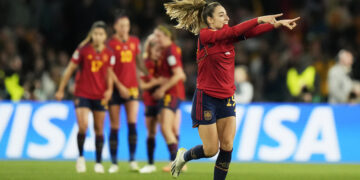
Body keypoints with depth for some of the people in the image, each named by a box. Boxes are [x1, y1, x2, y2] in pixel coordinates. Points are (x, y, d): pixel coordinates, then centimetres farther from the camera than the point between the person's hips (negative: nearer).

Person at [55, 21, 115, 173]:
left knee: (99, 129, 7)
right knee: (83, 126, -16)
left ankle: (98, 162, 18)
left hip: (100, 96, 3)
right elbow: (70, 69, 0)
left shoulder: (109, 54, 1)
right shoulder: (83, 50, -7)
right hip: (82, 94, -3)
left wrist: (109, 89, -3)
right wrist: (61, 90, 2)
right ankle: (81, 157, 6)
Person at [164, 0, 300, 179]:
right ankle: (183, 157, 28)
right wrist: (259, 19, -29)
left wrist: (278, 23, -22)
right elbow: (234, 31, -26)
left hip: (226, 100, 6)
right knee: (211, 149, -1)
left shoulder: (227, 35, 5)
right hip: (206, 99, -6)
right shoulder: (204, 35, -12)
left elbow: (251, 31, -9)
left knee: (227, 146, -3)